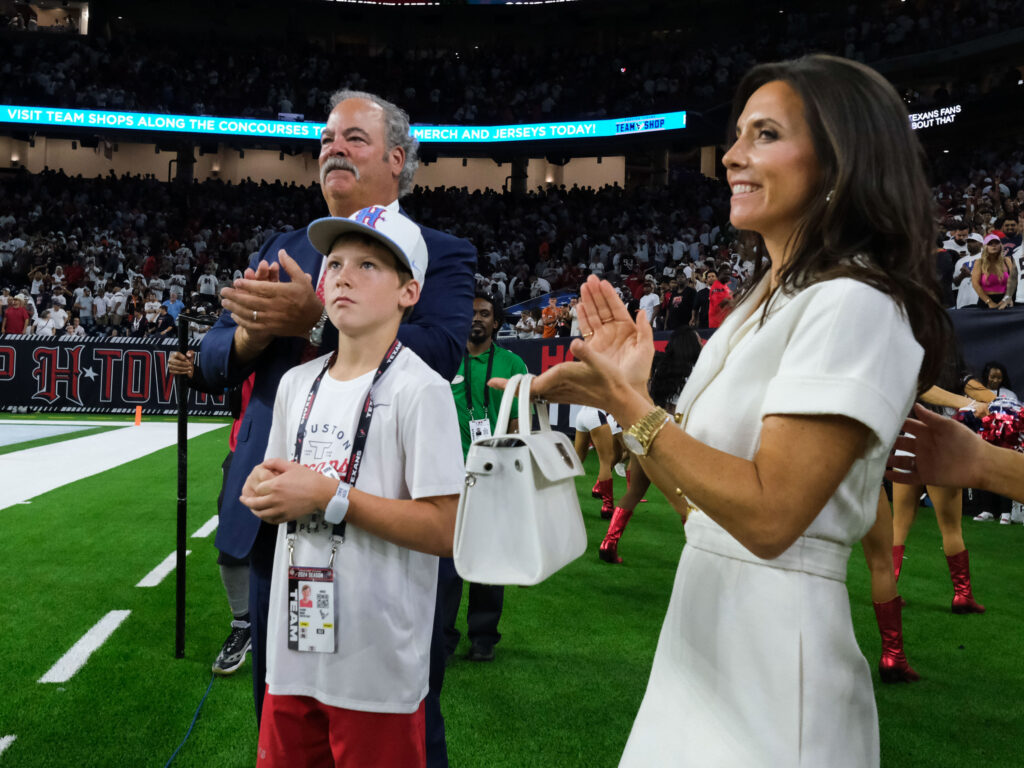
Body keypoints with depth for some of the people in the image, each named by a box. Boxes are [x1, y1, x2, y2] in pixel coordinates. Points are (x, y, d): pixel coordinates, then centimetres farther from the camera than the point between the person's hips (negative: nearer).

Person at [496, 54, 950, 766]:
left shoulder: (853, 306, -17)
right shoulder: (764, 301, 10)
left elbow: (769, 515, -24)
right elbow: (698, 495, 11)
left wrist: (626, 404, -23)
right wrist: (629, 387, 2)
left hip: (771, 651, -8)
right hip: (703, 630, 8)